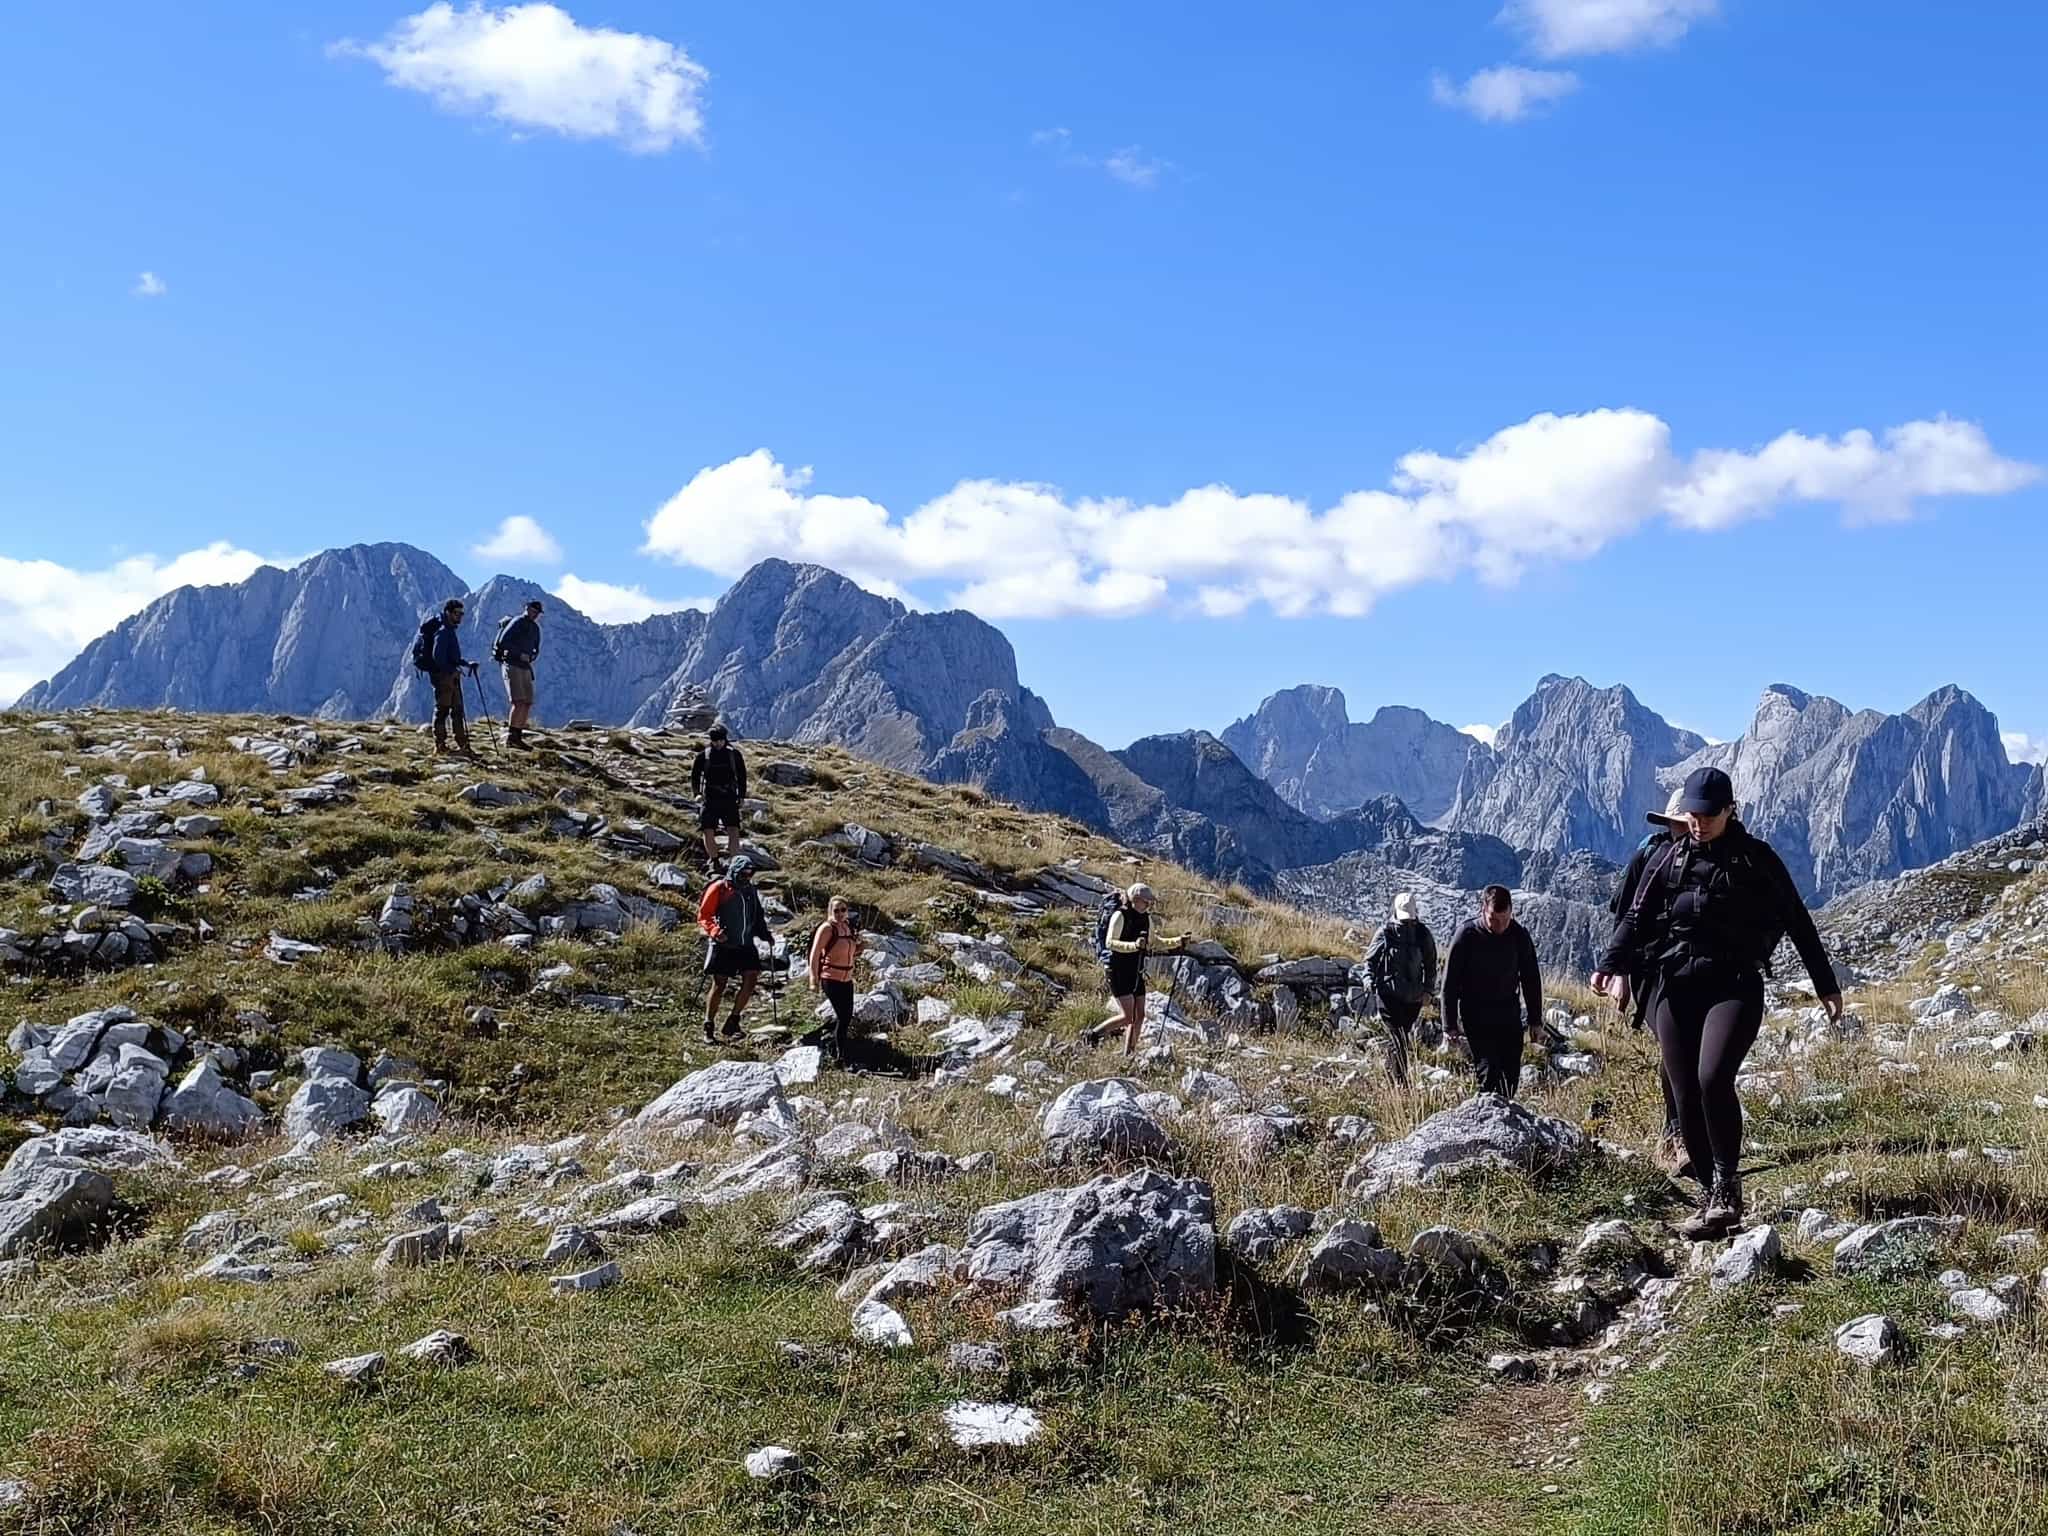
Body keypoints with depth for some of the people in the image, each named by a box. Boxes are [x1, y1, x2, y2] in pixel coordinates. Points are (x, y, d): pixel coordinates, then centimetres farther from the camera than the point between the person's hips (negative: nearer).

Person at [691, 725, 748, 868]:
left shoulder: (734, 754, 1)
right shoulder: (703, 755, 0)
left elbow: (742, 775, 9)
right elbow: (695, 775, 7)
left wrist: (742, 796, 6)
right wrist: (697, 793, -6)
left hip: (729, 798, 0)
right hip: (710, 799, 0)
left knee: (734, 830, -14)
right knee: (708, 832, -5)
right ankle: (713, 860, 15)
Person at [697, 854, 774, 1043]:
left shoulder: (750, 891, 13)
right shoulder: (719, 888, -6)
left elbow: (757, 917, 24)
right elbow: (703, 916, -8)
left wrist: (765, 934, 9)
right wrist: (715, 931, -24)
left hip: (746, 945, 5)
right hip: (723, 945, -5)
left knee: (751, 978, -7)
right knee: (719, 985, -1)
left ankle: (733, 1022, 4)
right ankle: (708, 1028, 10)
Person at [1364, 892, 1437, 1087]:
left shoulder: (1424, 934, 3)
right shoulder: (1386, 933, -3)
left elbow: (1431, 963, 13)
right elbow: (1370, 958, 5)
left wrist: (1428, 988, 6)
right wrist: (1369, 980, -9)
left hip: (1414, 996, 3)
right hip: (1389, 994, -3)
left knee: (1402, 1036, 11)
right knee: (1397, 1038, -9)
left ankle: (1390, 1070, 30)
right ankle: (1401, 1083, -9)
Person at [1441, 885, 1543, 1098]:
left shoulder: (1519, 935, -4)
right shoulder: (1467, 936, -13)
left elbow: (1531, 979, 8)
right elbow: (1450, 982, -7)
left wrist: (1535, 1019, 8)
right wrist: (1450, 1025, -7)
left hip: (1509, 1015, 4)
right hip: (1476, 1017, -4)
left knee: (1512, 1074, 5)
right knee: (1489, 1072, -13)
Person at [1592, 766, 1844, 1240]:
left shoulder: (1756, 858, 4)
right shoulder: (1671, 859, 12)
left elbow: (1798, 921, 10)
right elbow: (1637, 915, 5)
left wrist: (1825, 985, 11)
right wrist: (1614, 964, -11)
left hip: (1734, 986, -3)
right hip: (1675, 988, 3)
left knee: (1714, 1080, -23)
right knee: (1686, 1097, 1)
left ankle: (1728, 1188, -9)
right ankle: (1714, 1198, 14)